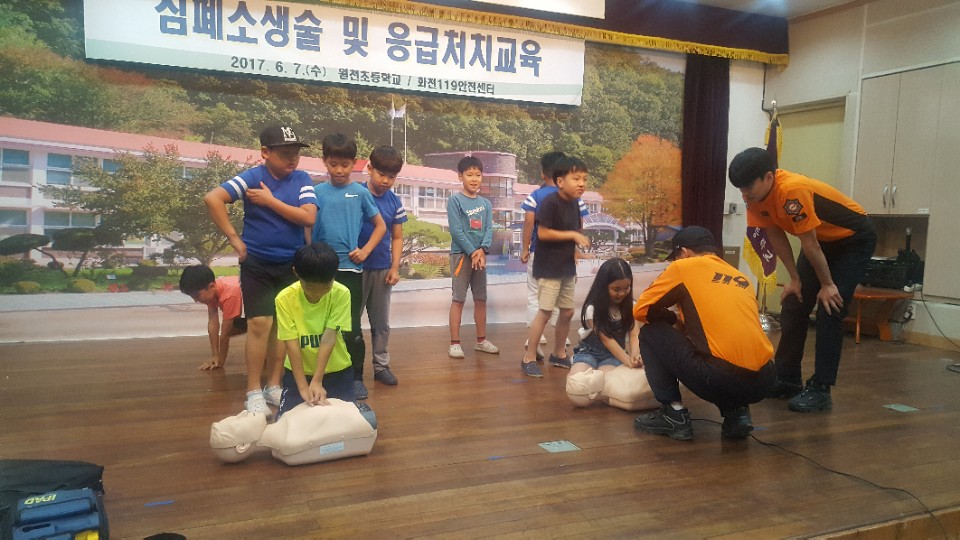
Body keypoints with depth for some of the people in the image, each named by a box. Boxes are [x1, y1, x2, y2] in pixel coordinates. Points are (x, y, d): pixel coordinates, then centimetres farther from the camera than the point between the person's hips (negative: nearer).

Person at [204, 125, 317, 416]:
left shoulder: (302, 180, -3)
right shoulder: (252, 177, -11)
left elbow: (308, 217, -15)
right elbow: (212, 198, -20)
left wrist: (271, 201, -18)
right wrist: (234, 238, -17)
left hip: (291, 265, 3)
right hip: (257, 264, -3)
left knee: (283, 326, 9)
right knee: (260, 324, -5)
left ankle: (274, 386, 22)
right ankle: (254, 392, 6)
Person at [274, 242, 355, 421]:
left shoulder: (341, 294, -19)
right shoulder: (285, 299, -19)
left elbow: (329, 338, -22)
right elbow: (292, 344, -19)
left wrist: (317, 381, -28)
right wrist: (303, 387, -24)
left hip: (337, 370, -1)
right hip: (299, 370, 1)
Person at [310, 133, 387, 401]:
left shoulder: (360, 193, 1)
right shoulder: (317, 192, 3)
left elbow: (380, 225, 7)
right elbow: (306, 226, 6)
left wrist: (365, 250, -4)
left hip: (350, 268, -1)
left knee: (352, 329, 2)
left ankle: (357, 378, 15)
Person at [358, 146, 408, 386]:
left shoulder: (395, 202, 4)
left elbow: (397, 238, 9)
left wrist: (395, 267, 1)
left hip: (383, 269, 4)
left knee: (381, 322, 12)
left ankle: (381, 366, 22)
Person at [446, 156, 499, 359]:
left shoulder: (486, 203, 10)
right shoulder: (455, 200, -6)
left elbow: (489, 229, 2)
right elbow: (456, 230, -13)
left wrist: (482, 250, -14)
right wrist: (472, 252, -15)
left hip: (480, 255, 5)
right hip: (461, 254, -5)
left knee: (481, 298, 10)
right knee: (458, 298, -4)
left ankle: (481, 340, 21)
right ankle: (454, 343, 0)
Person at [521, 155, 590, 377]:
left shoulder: (574, 204, 7)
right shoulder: (550, 202, -17)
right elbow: (542, 233, -22)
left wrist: (574, 263, 13)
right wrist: (573, 235, -20)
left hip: (567, 269, 8)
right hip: (548, 269, -8)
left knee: (567, 312, 13)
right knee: (545, 312, -6)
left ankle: (559, 355, 29)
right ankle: (528, 358, 4)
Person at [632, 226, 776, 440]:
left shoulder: (684, 266, 7)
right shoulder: (741, 278, 24)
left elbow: (640, 310, 10)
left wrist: (672, 319, 28)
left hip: (723, 377, -6)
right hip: (763, 381, 6)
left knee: (651, 334, 13)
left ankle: (674, 414, 11)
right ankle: (736, 412, 14)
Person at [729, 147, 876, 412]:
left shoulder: (792, 192, -37)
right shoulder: (756, 194, -14)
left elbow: (810, 245, -28)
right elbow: (776, 237, -4)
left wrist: (827, 284, -19)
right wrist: (795, 279, -3)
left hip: (855, 238, -8)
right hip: (822, 239, 8)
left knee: (829, 311, -15)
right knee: (793, 306, 4)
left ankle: (820, 390, -10)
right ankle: (787, 380, 14)